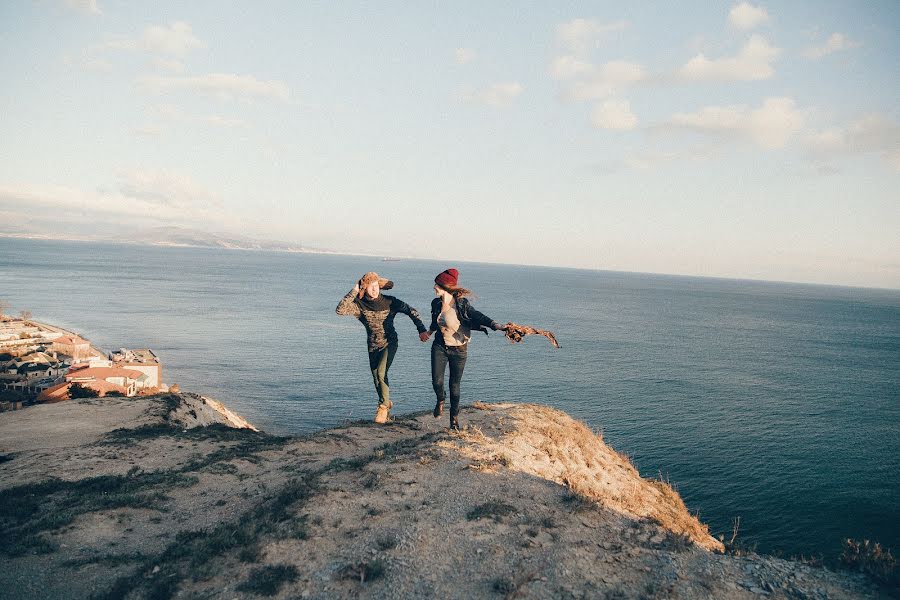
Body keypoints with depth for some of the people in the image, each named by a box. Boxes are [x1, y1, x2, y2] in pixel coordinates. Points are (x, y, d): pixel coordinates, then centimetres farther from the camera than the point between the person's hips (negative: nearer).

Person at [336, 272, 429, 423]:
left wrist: (421, 330, -18)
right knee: (377, 378, 10)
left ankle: (383, 405, -3)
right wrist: (354, 291, -24)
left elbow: (411, 311, -8)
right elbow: (340, 310, -24)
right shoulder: (359, 305, -10)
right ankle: (386, 405, 36)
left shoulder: (390, 302, -14)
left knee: (381, 372, -22)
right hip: (373, 346, 3)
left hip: (389, 343, -3)